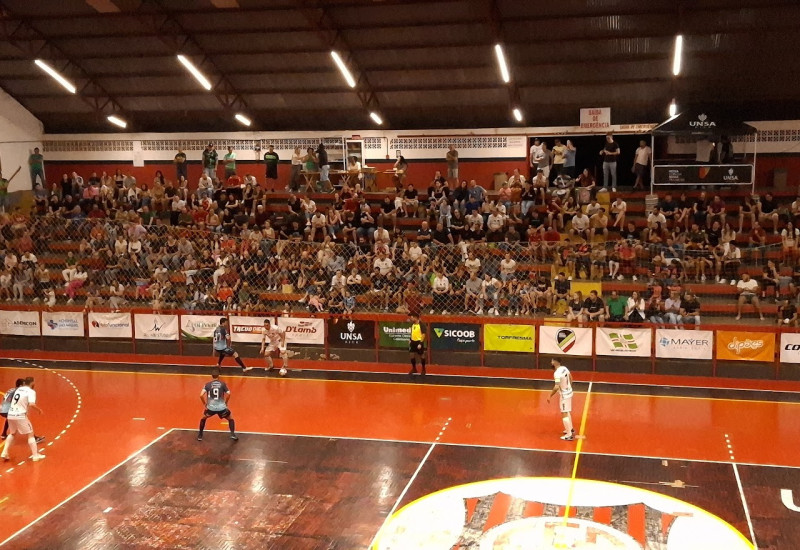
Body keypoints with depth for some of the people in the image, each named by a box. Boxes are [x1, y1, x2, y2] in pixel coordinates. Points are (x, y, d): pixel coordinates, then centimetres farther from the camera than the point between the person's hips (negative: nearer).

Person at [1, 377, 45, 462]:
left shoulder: (18, 389, 15)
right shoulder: (31, 391, -6)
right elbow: (31, 404, -20)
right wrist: (39, 410, -4)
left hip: (11, 414, 6)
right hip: (20, 416, -6)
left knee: (12, 433, 29)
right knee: (30, 434, 6)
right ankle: (35, 455, 3)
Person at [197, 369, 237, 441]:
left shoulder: (207, 384, 2)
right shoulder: (223, 384, 2)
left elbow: (201, 395, -8)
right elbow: (228, 394, -5)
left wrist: (204, 404, 8)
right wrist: (225, 403, 11)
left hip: (211, 407, 1)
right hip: (221, 407, -1)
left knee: (203, 418, 30)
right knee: (231, 419, 21)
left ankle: (200, 435, 30)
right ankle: (233, 434, 5)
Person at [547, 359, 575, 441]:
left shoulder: (557, 373, -26)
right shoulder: (564, 368, 0)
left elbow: (556, 387, -30)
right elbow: (571, 378, 14)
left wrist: (550, 396, -19)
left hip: (564, 395, -9)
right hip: (569, 392, 9)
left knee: (564, 414, 0)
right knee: (567, 412, 24)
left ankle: (569, 435, 3)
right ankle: (570, 429, 38)